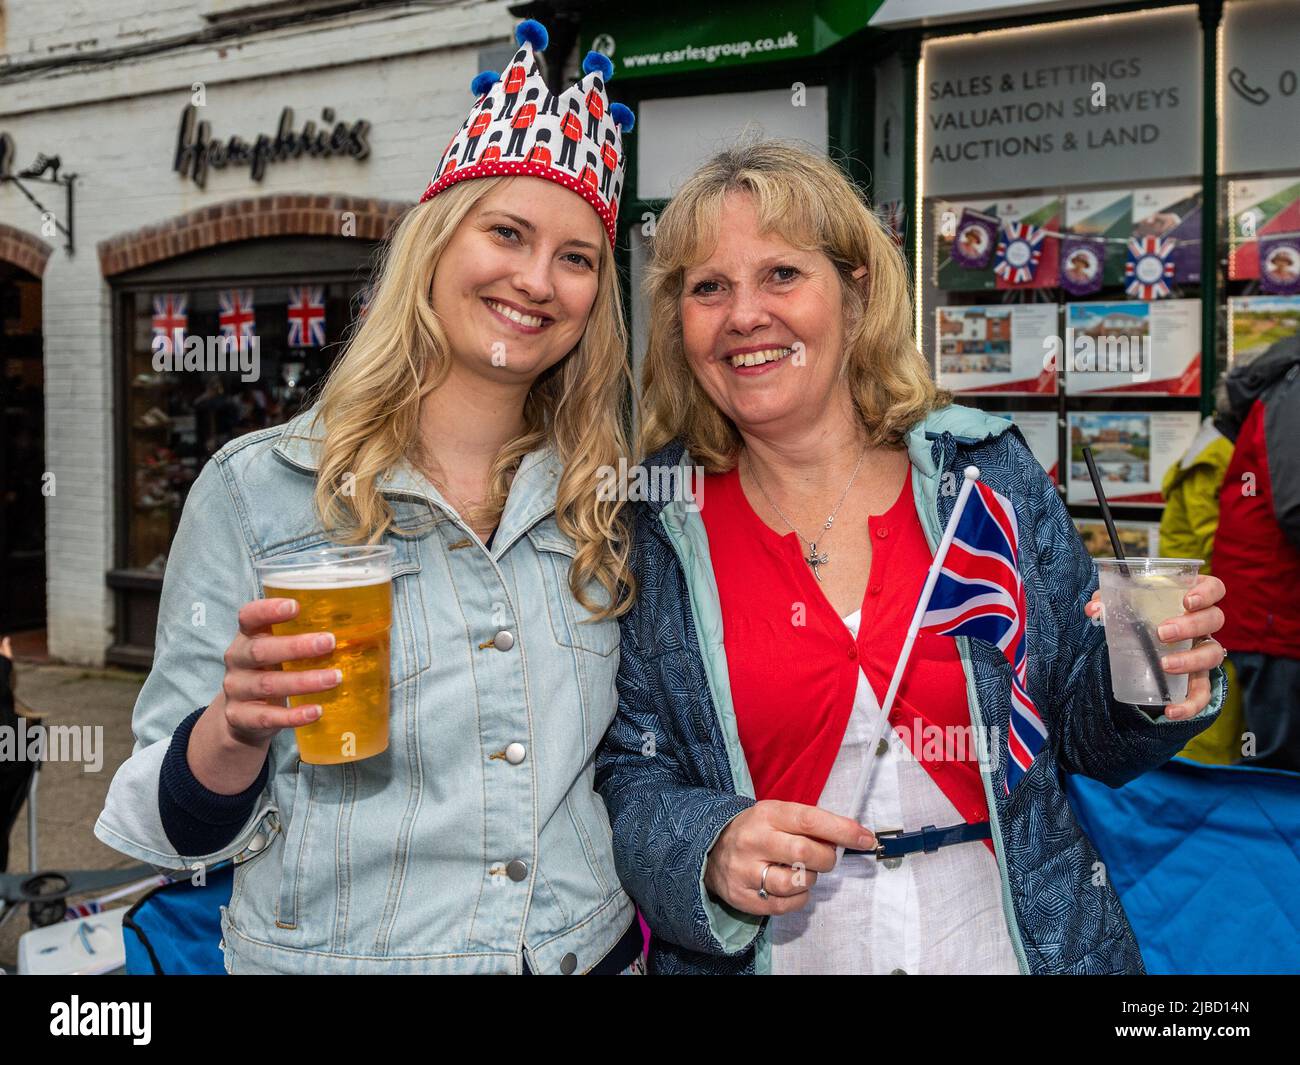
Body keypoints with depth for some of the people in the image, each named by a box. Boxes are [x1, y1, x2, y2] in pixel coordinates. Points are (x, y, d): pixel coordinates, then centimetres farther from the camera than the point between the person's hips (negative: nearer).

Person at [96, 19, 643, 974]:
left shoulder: (603, 504, -2)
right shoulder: (256, 490, -11)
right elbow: (184, 825, -9)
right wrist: (238, 727, -27)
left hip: (591, 950, 3)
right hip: (333, 952, -2)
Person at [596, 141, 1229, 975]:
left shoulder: (990, 470, -6)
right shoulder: (654, 522, -8)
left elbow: (1084, 735, 3)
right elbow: (631, 780, -3)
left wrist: (1146, 689, -17)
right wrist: (709, 852, -21)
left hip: (1018, 941, 1)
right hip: (778, 952, 0)